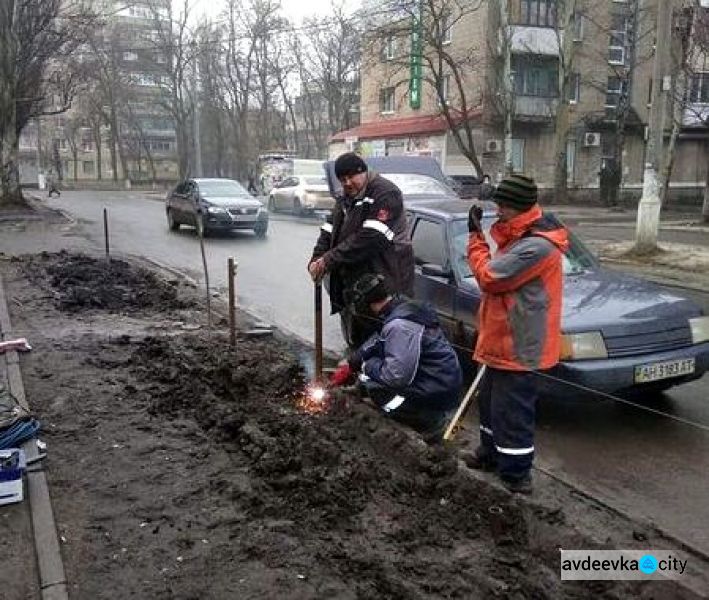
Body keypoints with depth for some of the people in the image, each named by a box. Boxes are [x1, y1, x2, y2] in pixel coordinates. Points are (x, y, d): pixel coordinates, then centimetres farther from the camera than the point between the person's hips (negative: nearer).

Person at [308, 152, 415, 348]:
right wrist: (317, 259, -6)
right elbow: (329, 231, 13)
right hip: (350, 280, 9)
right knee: (355, 335, 20)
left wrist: (329, 260, -23)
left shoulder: (385, 193, -15)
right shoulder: (345, 199, 15)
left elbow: (369, 238, -25)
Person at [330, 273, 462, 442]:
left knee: (367, 381, -9)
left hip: (436, 395, -10)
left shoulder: (399, 325, -25)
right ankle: (435, 417, 15)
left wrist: (367, 365, -11)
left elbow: (396, 376, -29)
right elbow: (376, 341, 21)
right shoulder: (403, 307, 6)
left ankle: (431, 422, -1)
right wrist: (350, 363, 21)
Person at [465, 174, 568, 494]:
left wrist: (475, 236, -12)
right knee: (491, 399, 23)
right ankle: (491, 454, 40)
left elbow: (488, 277, -21)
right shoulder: (522, 236, 10)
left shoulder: (536, 246, -24)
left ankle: (516, 475, 12)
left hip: (517, 345, -11)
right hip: (504, 339, 11)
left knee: (512, 410, -1)